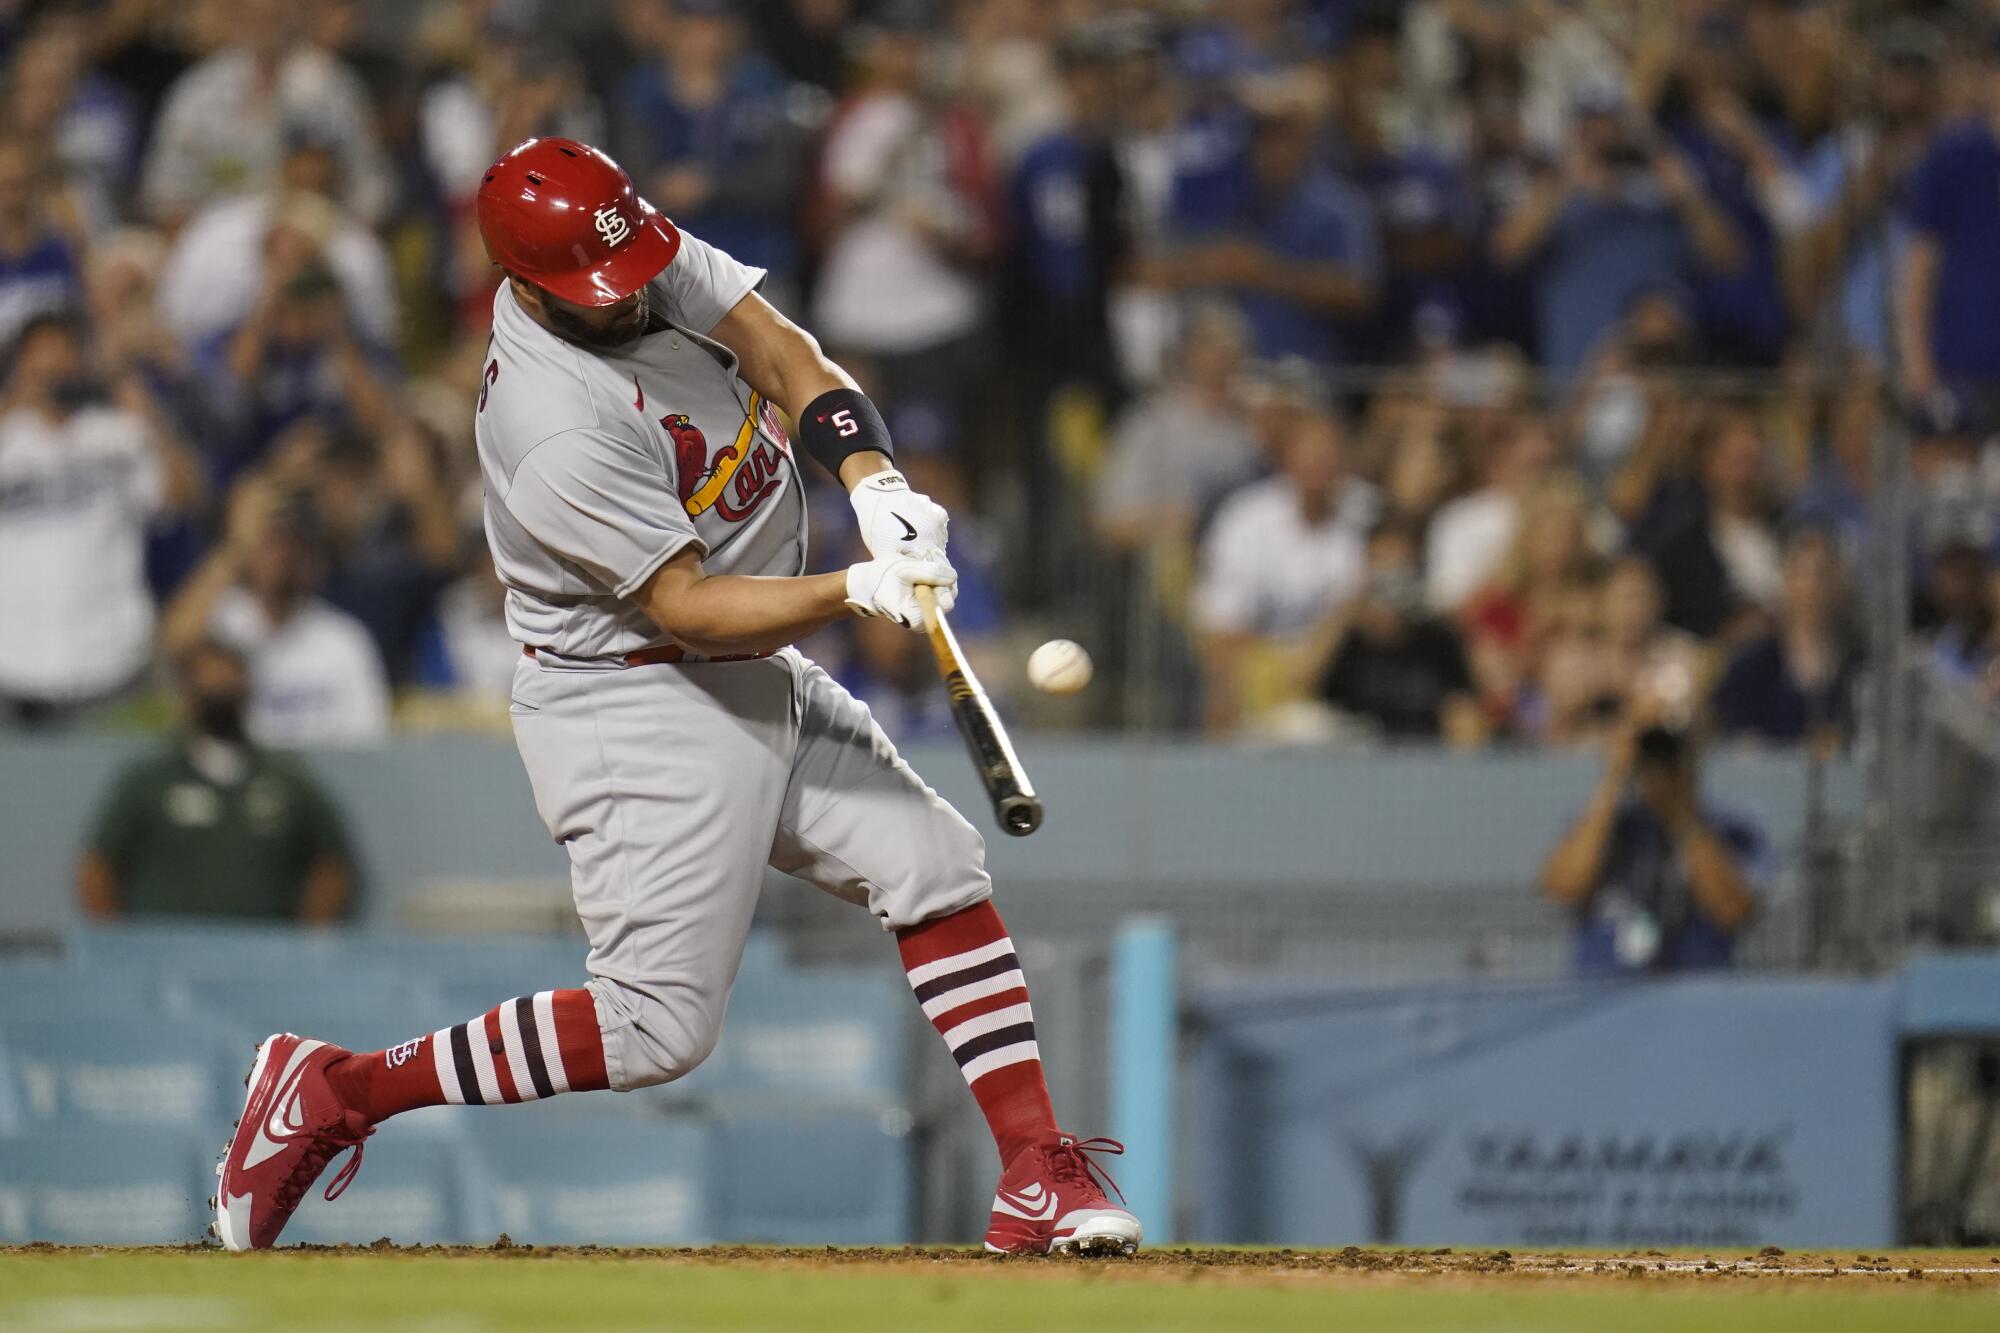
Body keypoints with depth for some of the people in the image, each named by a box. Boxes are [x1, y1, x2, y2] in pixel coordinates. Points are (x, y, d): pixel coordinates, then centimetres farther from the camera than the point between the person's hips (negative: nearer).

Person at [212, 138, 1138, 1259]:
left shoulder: (657, 259, -5)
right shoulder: (557, 433, -28)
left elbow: (788, 358, -6)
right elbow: (689, 609, -25)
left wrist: (877, 482, -24)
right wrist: (860, 592, -34)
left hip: (757, 682, 9)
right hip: (637, 713, -9)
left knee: (938, 864, 2)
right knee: (660, 1026, -11)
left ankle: (1038, 1176, 4)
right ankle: (332, 1092, 0)